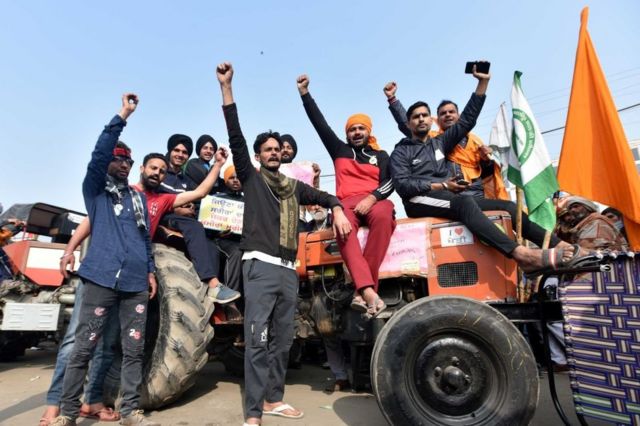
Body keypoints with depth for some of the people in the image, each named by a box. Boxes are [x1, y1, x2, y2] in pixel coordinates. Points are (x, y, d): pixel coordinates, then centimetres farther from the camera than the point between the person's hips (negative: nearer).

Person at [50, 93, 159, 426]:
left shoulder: (138, 197, 21)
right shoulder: (95, 189, 8)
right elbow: (99, 153, -9)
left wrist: (150, 271, 13)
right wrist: (122, 116, -12)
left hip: (135, 282, 4)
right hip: (102, 278, -4)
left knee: (134, 349, 4)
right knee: (83, 348, 1)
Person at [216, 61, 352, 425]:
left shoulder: (294, 186, 20)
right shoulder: (251, 177, 8)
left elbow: (324, 196, 18)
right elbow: (235, 136, -1)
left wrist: (338, 210, -6)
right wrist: (227, 87, -6)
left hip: (289, 271, 5)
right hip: (261, 267, -5)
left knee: (282, 341, 11)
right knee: (258, 341, -8)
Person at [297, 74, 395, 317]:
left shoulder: (381, 156, 23)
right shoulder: (339, 150, 25)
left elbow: (389, 182, 6)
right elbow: (319, 123, 21)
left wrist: (372, 197, -14)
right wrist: (305, 93, 19)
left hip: (375, 201, 0)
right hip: (348, 202, 0)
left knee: (382, 216, -38)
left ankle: (361, 291, -38)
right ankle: (368, 290, -49)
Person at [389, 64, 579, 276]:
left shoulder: (439, 143, 25)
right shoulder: (401, 152, 9)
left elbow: (468, 119, 19)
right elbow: (402, 186, -6)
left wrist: (483, 82, 14)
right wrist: (440, 186, -11)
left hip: (449, 198, 7)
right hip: (420, 201, -7)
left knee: (506, 205, -9)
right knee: (465, 202, -36)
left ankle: (556, 245, -15)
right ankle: (521, 254, -48)